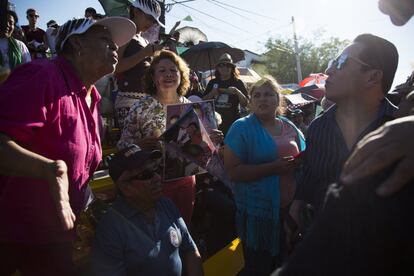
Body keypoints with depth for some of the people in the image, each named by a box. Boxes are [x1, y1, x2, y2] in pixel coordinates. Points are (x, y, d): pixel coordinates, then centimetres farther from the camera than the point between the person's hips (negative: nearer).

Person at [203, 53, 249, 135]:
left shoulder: (238, 83, 4)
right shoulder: (212, 82, 10)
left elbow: (245, 104, 0)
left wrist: (238, 92, -15)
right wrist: (211, 94, -5)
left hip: (232, 122, -2)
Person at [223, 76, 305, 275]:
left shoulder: (289, 127, 8)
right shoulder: (241, 128, -8)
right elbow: (233, 171, -16)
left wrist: (299, 162, -3)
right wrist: (273, 168, -23)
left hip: (291, 208, 5)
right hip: (258, 213, -5)